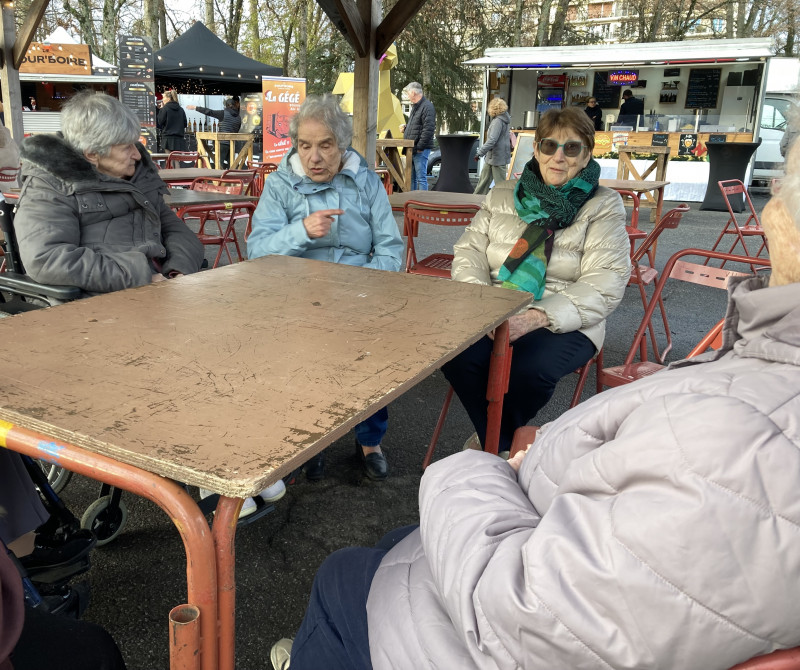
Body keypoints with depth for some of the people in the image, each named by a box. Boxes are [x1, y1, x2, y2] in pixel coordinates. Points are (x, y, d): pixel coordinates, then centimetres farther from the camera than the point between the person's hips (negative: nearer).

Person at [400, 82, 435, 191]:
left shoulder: (427, 107, -12)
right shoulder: (415, 106, 18)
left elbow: (428, 129, -20)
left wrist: (420, 147, -22)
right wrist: (406, 127, 12)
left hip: (421, 150, -10)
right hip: (412, 149, 10)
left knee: (421, 177, -7)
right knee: (411, 177, 14)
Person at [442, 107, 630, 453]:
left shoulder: (603, 206, 2)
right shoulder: (502, 196, 15)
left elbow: (604, 285, -9)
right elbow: (469, 249, 10)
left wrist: (537, 317, -23)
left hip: (564, 324, -3)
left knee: (528, 370, -33)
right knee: (456, 355, -27)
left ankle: (496, 443, 1)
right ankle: (498, 444, -2)